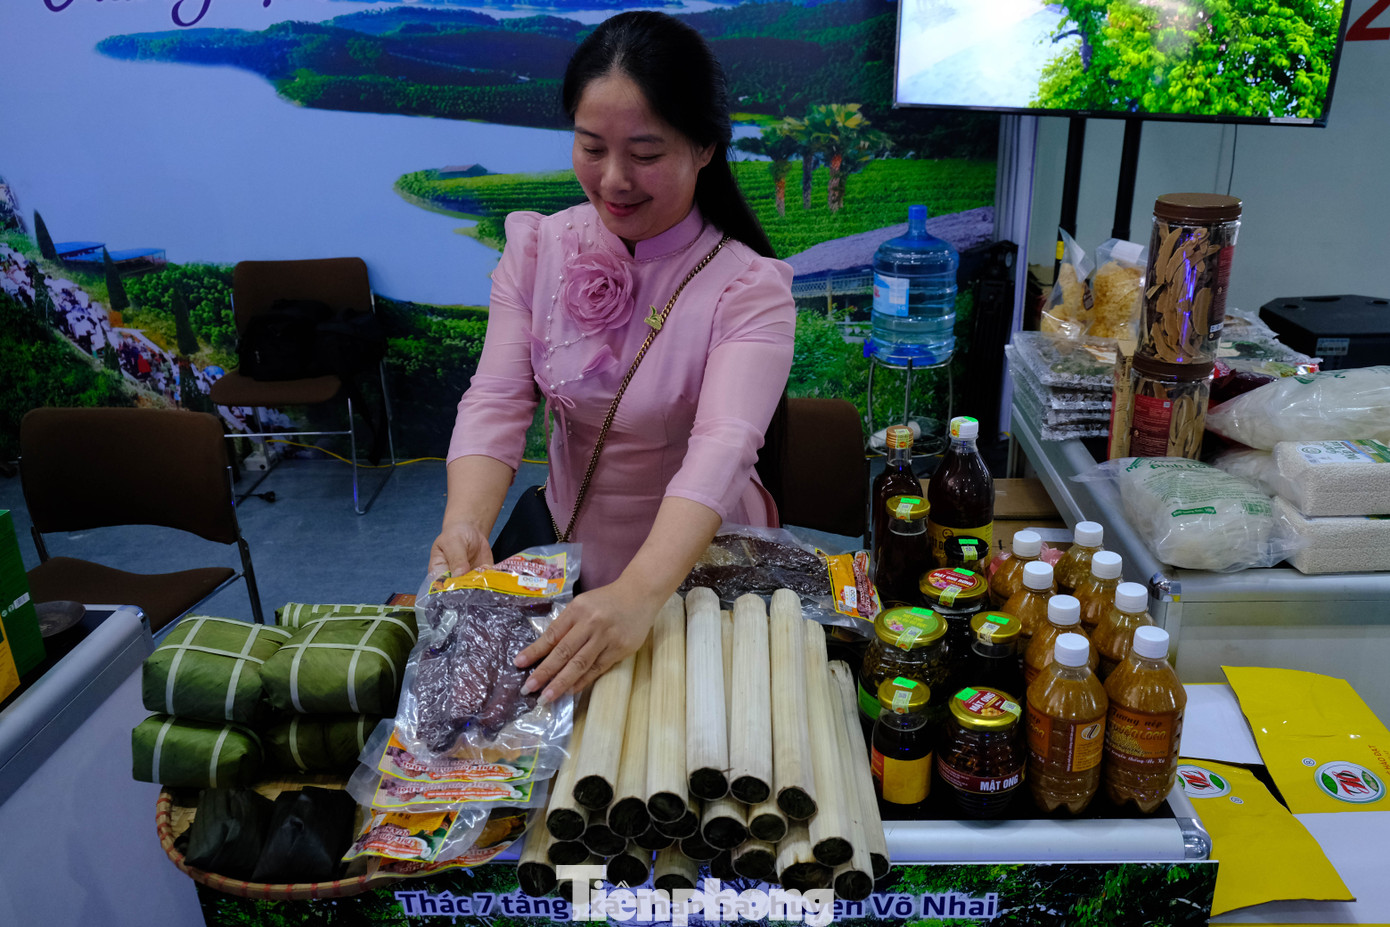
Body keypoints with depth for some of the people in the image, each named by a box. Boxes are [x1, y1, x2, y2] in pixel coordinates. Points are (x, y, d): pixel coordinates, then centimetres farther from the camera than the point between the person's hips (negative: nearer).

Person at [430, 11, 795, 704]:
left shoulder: (749, 287, -19)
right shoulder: (536, 250, -5)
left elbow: (722, 450, -33)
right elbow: (496, 401, -13)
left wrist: (638, 595, -50)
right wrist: (463, 525, -33)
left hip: (698, 563, -3)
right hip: (567, 544, 4)